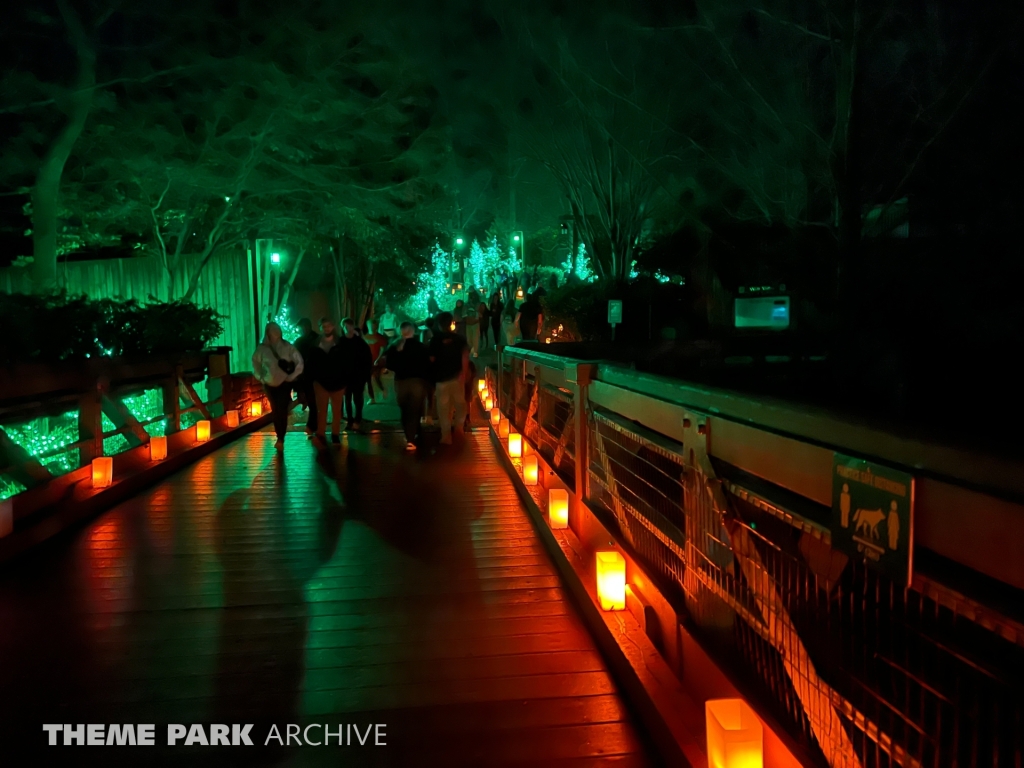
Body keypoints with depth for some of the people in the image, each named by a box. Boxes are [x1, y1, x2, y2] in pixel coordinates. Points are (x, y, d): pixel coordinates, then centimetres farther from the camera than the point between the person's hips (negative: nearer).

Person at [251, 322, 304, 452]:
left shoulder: (287, 347, -6)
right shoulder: (261, 348, -3)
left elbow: (299, 362, -3)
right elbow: (256, 364, 10)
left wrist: (292, 376, -6)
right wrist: (260, 378, 3)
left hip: (285, 383, -2)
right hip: (269, 384, 2)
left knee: (281, 411, -8)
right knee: (275, 411, 8)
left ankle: (280, 440, -5)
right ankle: (280, 438, 19)